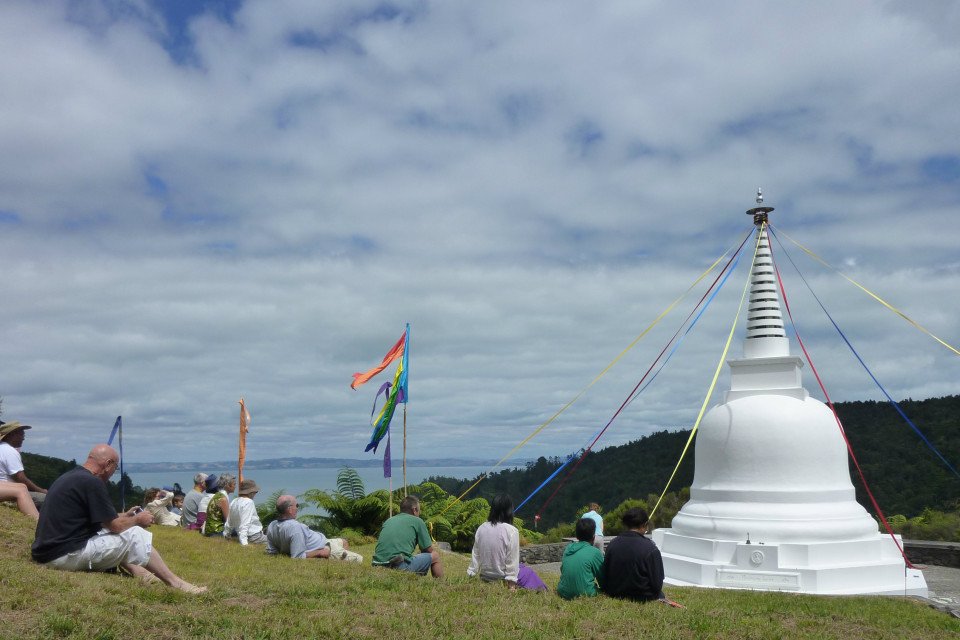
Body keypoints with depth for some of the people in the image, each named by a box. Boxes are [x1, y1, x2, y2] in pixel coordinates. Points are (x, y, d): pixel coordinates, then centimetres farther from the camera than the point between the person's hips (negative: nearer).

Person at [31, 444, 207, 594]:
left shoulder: (69, 477, 14)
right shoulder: (92, 482, -16)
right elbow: (115, 526, -12)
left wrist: (124, 516, 24)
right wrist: (138, 519, 6)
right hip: (65, 556, -10)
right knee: (134, 534, -4)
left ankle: (136, 571, 9)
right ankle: (175, 582, 1)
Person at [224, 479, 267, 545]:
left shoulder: (234, 502, 12)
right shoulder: (249, 502, -14)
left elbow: (229, 522, 22)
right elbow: (245, 524, -22)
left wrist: (226, 534, 37)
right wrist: (244, 542, -26)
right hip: (254, 536, -9)